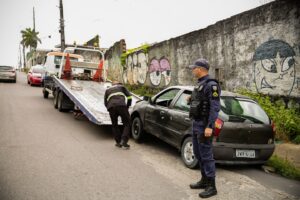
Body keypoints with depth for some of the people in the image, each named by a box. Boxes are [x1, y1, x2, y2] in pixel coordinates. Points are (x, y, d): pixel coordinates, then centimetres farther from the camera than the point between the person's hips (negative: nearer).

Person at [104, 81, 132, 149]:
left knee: (114, 125, 18)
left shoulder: (107, 90, 33)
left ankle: (118, 142, 16)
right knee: (127, 123, 8)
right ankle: (124, 141, -4)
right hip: (121, 106, -2)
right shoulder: (122, 87, 28)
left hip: (111, 107, 2)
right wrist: (127, 106, 26)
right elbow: (129, 96, 16)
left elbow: (105, 103, 26)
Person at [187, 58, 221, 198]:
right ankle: (204, 180, 27)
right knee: (198, 153, 16)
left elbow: (215, 107, -21)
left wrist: (209, 127, -25)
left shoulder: (211, 85, -15)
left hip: (204, 125, -10)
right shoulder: (199, 84, 15)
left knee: (206, 155, -5)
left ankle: (211, 186, 5)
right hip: (196, 123, 10)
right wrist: (190, 101, 7)